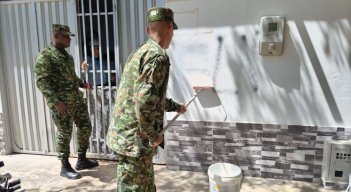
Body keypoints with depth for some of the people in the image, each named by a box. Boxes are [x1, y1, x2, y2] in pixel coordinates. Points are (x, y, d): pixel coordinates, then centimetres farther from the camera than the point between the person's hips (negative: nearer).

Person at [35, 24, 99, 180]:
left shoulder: (68, 56, 16)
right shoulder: (45, 56, -10)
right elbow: (41, 82, -17)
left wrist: (82, 84, 10)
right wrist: (55, 101, -24)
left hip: (77, 100, 8)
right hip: (61, 104, -8)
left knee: (85, 127, 12)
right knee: (64, 134, 2)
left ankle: (82, 160, 28)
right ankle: (65, 167, 18)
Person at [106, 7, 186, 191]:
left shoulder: (139, 53, 14)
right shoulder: (158, 56, -18)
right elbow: (143, 100, -28)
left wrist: (175, 106, 36)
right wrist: (153, 134, -15)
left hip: (124, 133, 9)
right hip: (134, 139, -9)